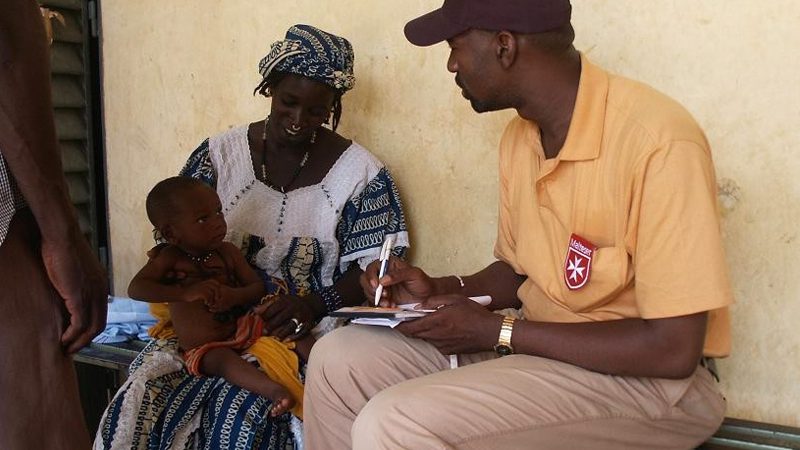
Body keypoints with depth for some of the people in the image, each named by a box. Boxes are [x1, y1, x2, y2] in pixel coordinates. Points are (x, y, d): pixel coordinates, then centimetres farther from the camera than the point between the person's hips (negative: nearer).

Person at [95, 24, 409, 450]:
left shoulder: (359, 172, 0)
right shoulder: (219, 154, 7)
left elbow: (372, 271, 0)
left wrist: (316, 304, -18)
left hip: (304, 330, -2)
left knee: (242, 415, -31)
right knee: (141, 400, -25)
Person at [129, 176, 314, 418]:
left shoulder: (228, 252, 4)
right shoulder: (171, 258, -6)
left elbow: (257, 287, 3)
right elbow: (135, 288, -18)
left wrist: (235, 296, -22)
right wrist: (186, 293, -30)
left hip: (243, 327, 5)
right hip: (203, 349, -5)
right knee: (223, 359, -37)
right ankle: (274, 390, -58)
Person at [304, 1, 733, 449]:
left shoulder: (657, 140, -23)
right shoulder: (520, 138, 3)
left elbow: (673, 350, -24)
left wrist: (497, 331, -19)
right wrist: (441, 289, -3)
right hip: (541, 342, 8)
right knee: (339, 361, -1)